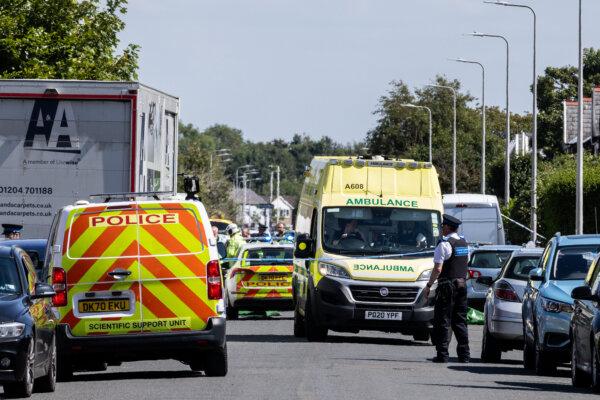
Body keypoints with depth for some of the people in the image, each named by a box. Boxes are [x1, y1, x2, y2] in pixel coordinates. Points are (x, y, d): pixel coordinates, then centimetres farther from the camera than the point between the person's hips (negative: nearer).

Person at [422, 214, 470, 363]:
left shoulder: (444, 244, -12)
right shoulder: (464, 243, 12)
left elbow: (438, 269, -16)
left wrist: (429, 286, -10)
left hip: (447, 285, -7)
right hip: (462, 284, 7)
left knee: (443, 321, -4)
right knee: (460, 320, 11)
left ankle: (442, 354, -7)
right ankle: (464, 354, 9)